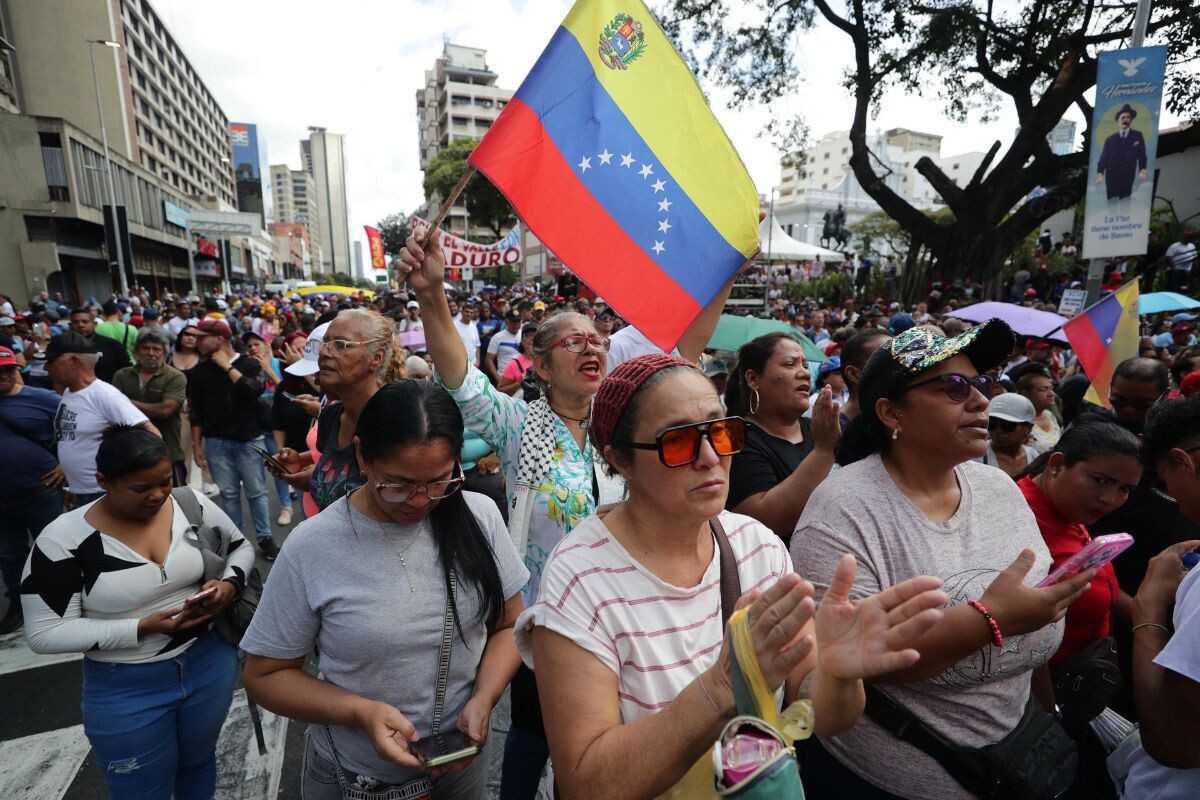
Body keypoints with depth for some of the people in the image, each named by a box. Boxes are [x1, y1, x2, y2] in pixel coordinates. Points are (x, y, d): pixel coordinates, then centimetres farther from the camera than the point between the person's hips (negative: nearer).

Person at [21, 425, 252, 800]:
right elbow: (45, 633, -14)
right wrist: (143, 628, -24)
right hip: (126, 690, -2)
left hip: (209, 663, 3)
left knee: (199, 761, 26)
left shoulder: (194, 504, -10)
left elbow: (241, 548, 5)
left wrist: (230, 583, -16)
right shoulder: (63, 539, -17)